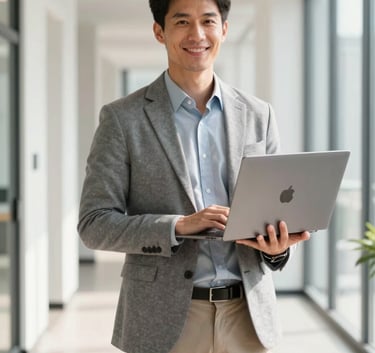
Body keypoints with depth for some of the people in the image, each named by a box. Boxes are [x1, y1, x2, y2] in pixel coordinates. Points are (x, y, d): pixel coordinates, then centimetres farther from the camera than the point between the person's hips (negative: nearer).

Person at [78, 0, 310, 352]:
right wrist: (178, 226, -19)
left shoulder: (258, 115, 6)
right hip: (165, 321, -3)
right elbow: (94, 223, -6)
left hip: (248, 315, 3)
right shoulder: (123, 118, -3)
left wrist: (278, 246, -11)